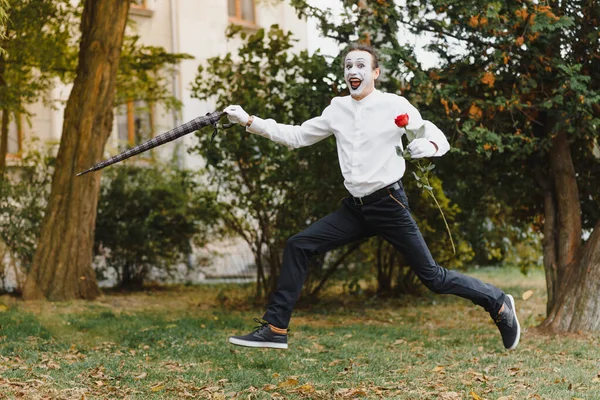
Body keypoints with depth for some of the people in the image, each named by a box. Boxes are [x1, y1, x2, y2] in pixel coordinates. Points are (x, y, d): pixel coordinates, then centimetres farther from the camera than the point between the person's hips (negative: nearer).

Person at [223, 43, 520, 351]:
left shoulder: (394, 105, -8)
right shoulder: (338, 109, 8)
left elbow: (439, 138, -6)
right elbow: (296, 137, 12)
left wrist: (428, 145, -30)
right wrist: (249, 122, 4)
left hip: (389, 204, -6)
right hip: (355, 208, 6)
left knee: (433, 277, -3)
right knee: (298, 246, -2)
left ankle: (497, 303, 19)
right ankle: (275, 329, 2)